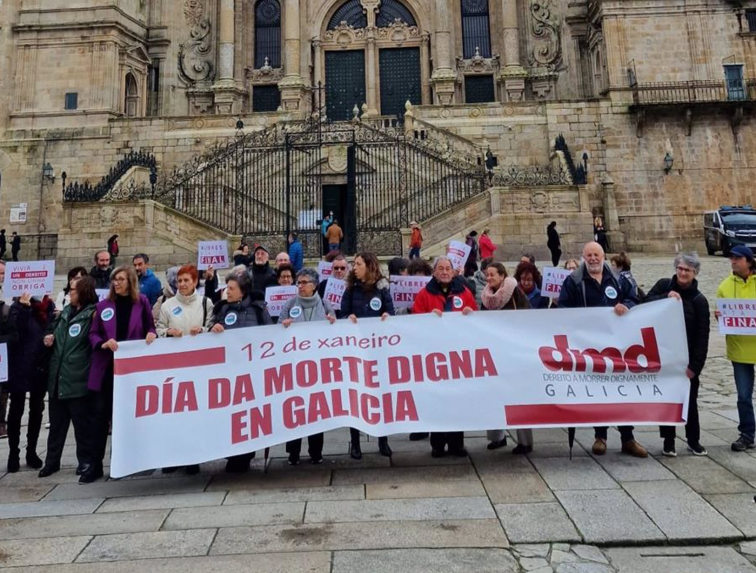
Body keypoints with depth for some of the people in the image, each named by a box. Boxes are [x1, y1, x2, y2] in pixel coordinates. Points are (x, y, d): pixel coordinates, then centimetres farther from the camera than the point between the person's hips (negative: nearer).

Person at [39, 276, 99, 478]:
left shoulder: (92, 313, -9)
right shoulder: (66, 311, 12)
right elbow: (54, 331, 26)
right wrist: (50, 338, 6)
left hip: (77, 379, -7)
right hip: (57, 377, 7)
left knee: (82, 422, 5)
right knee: (56, 422, 16)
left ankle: (85, 460, 18)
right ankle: (52, 460, 27)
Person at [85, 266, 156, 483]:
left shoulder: (142, 303, 1)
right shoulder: (103, 305, 4)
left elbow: (150, 329, 6)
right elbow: (93, 334, 5)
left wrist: (152, 335, -16)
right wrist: (103, 344, -15)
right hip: (105, 367, 1)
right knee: (101, 413, 1)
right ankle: (95, 464, 9)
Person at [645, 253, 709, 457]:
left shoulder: (699, 300, -4)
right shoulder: (664, 286, 0)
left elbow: (702, 337, -6)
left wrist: (695, 365, -13)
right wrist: (666, 297, -25)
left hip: (687, 359, -1)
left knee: (690, 400, 8)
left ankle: (693, 440, 24)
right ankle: (668, 441, 19)